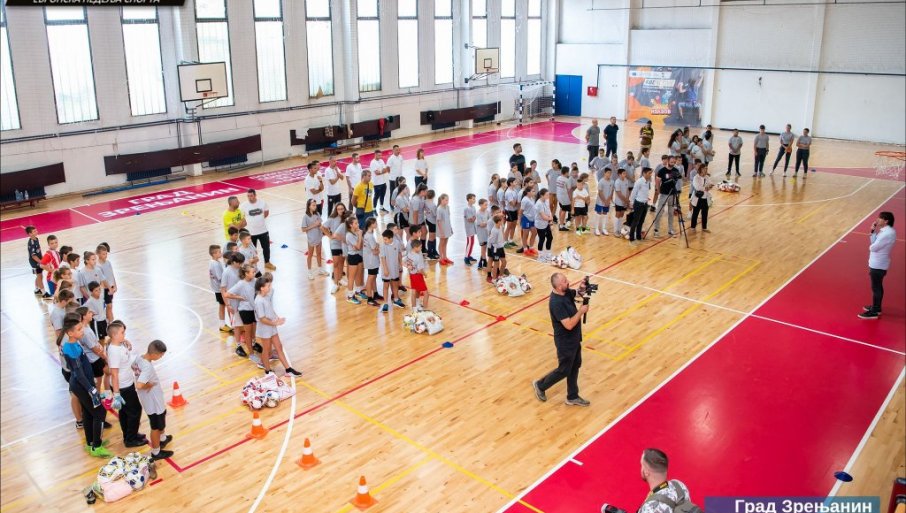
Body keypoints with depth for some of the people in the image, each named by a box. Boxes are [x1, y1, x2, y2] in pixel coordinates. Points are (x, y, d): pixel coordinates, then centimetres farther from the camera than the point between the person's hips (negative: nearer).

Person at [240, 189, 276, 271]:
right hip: (251, 232, -2)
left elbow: (266, 212, 8)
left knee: (266, 247, 15)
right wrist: (246, 223, -7)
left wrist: (260, 219, 2)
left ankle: (267, 263, 36)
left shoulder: (262, 203, -10)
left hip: (263, 230, 2)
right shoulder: (243, 206, -14)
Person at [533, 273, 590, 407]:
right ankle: (540, 385, 31)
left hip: (574, 339, 9)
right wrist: (581, 311, -23)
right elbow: (569, 325, -33)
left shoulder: (565, 292, -6)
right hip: (566, 342, -9)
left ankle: (572, 397, 35)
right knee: (564, 370, 9)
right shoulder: (556, 303, -32)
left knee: (575, 366, 20)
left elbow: (577, 293, 12)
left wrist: (582, 289, -11)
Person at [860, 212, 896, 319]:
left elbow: (873, 247, -24)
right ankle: (876, 307, 35)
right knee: (878, 287, 21)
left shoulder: (887, 234, -26)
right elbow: (875, 243, 7)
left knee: (876, 288, 1)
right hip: (878, 264, 10)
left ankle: (874, 312, 10)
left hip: (878, 265, -10)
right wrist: (873, 231, -2)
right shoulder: (885, 231, 4)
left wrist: (871, 246, -2)